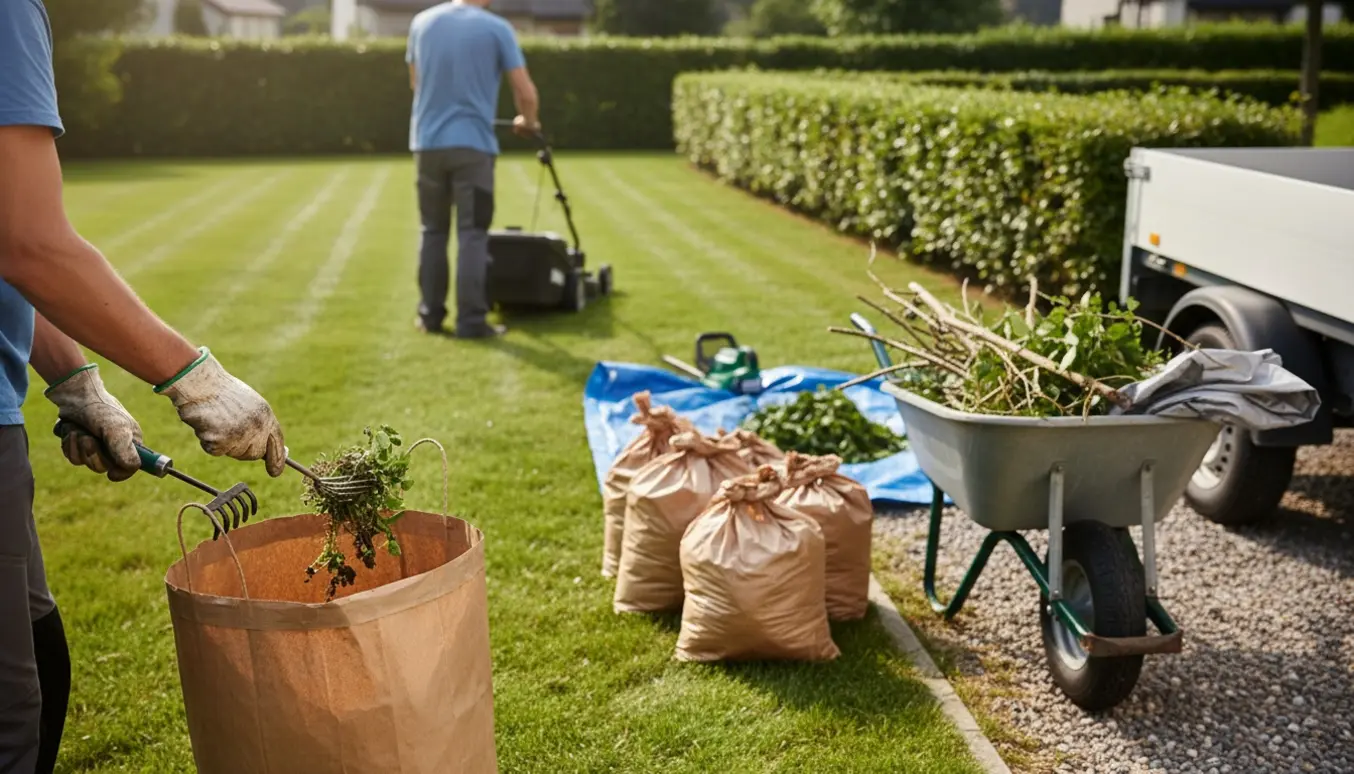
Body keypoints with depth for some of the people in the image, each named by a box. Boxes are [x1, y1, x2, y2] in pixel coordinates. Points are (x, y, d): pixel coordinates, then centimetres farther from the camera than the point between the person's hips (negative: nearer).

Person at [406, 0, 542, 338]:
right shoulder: (496, 28, -4)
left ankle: (431, 314, 18)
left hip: (427, 142, 4)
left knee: (433, 231, 14)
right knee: (473, 235, -1)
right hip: (472, 143, -4)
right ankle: (471, 320, -1)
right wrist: (529, 122, 17)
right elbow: (526, 93, -4)